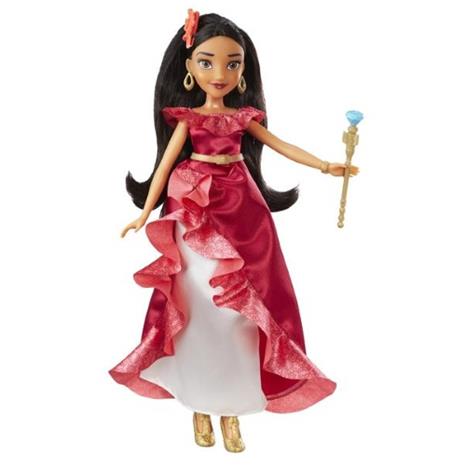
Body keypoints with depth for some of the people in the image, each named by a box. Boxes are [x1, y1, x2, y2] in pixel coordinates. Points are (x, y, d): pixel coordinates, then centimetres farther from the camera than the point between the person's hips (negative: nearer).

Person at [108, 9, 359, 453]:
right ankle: (200, 405, 15)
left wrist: (325, 165, 3)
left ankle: (232, 407, 13)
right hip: (197, 215, -3)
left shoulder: (243, 116, 7)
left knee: (239, 309, 2)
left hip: (241, 213, 3)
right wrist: (144, 215, -5)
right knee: (201, 308, 0)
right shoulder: (187, 118, -1)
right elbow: (166, 165, -1)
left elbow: (280, 146, 11)